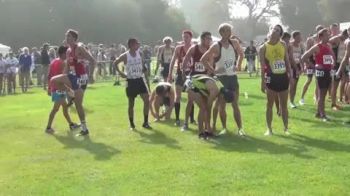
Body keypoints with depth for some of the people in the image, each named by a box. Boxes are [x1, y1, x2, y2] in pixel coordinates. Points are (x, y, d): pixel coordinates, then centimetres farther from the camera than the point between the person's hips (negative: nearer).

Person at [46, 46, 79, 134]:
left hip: (54, 88, 10)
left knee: (65, 106, 17)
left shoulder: (54, 61, 11)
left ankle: (71, 124, 26)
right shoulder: (61, 63, -15)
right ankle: (48, 127, -4)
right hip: (59, 89, -10)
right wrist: (69, 89, -16)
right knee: (56, 108, -6)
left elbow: (49, 76, 14)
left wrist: (49, 88, 19)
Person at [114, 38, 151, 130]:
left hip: (140, 79, 3)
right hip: (131, 81, -3)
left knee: (147, 100, -9)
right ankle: (132, 124, 19)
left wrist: (144, 70, 7)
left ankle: (145, 122, 1)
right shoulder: (125, 56, -10)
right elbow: (115, 63, 2)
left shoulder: (139, 54, 2)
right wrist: (120, 73, -4)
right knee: (131, 104, 4)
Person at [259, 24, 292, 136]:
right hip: (271, 78, -3)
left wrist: (290, 75, 5)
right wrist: (263, 82, -10)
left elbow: (287, 61, 11)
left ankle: (286, 128, 20)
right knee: (270, 104, 3)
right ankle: (269, 129, 13)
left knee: (284, 105, 11)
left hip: (283, 77, 4)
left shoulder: (283, 45, 6)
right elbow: (262, 66, -6)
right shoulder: (263, 48, -4)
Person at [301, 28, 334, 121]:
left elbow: (333, 56, 31)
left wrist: (332, 63, 13)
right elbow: (304, 57, -14)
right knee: (321, 94, -3)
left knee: (323, 94, 13)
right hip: (321, 72, -8)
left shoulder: (329, 46, 11)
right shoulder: (317, 47, -11)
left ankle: (318, 112, 22)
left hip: (329, 71, 8)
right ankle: (323, 115, 0)